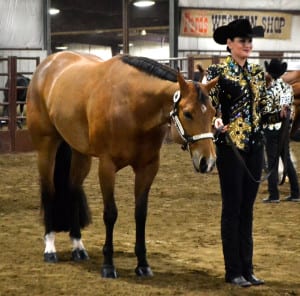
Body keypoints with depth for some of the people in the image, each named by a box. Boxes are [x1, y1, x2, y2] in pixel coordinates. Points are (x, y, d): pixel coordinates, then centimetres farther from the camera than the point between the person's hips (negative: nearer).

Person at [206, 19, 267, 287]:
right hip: (230, 144, -6)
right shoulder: (218, 72, -7)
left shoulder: (258, 73, 11)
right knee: (233, 207, -1)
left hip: (255, 144, 6)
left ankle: (247, 269, 16)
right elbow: (209, 104, -14)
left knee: (247, 208, 10)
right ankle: (234, 271, 7)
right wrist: (217, 121, -31)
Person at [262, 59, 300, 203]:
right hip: (285, 127, 7)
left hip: (272, 128, -7)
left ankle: (273, 195, 2)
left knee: (272, 161, 0)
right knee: (287, 160, 14)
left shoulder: (271, 90, -17)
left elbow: (267, 111, -18)